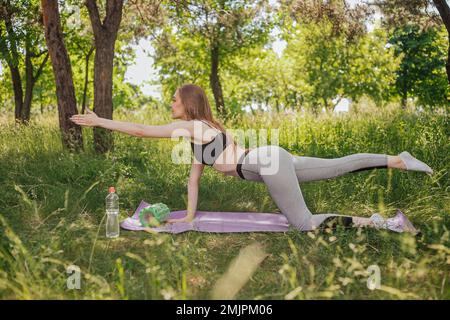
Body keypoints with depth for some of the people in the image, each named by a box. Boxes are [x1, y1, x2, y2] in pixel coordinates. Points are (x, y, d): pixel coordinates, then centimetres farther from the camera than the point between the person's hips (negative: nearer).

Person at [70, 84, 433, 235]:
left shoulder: (192, 127, -8)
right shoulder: (198, 133, 19)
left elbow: (142, 130, -10)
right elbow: (194, 177, 21)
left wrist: (99, 121, -5)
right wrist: (189, 216, 19)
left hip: (270, 163, -9)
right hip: (273, 159, 9)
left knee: (306, 224, -8)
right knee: (341, 165, 14)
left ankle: (383, 222, -10)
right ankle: (399, 160, 17)